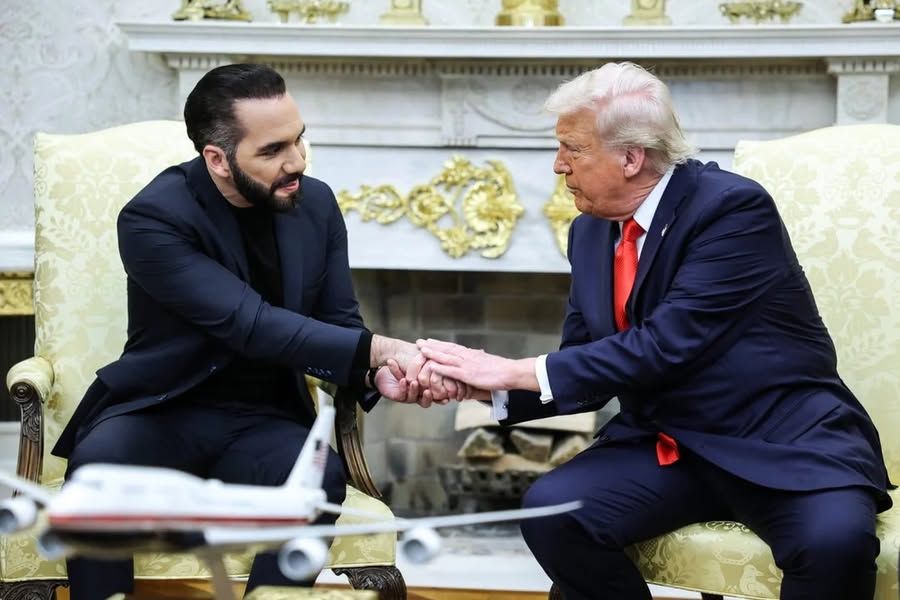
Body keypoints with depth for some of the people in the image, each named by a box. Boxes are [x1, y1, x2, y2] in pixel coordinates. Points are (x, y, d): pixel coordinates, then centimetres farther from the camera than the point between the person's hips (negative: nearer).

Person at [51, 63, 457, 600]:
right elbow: (253, 325, -25)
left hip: (265, 421, 3)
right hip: (163, 412, -3)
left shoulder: (316, 204, 1)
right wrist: (381, 349, -31)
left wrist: (376, 372, -19)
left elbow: (340, 327, 5)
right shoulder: (153, 218, -16)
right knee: (98, 461, -36)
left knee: (321, 475, -31)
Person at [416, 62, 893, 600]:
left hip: (785, 442, -6)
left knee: (835, 538, -35)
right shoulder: (591, 232, 7)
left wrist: (516, 371, -21)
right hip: (668, 448, 6)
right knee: (552, 510, -20)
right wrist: (486, 381, -8)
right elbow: (587, 368, 10)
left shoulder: (733, 207, -16)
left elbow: (666, 345, -24)